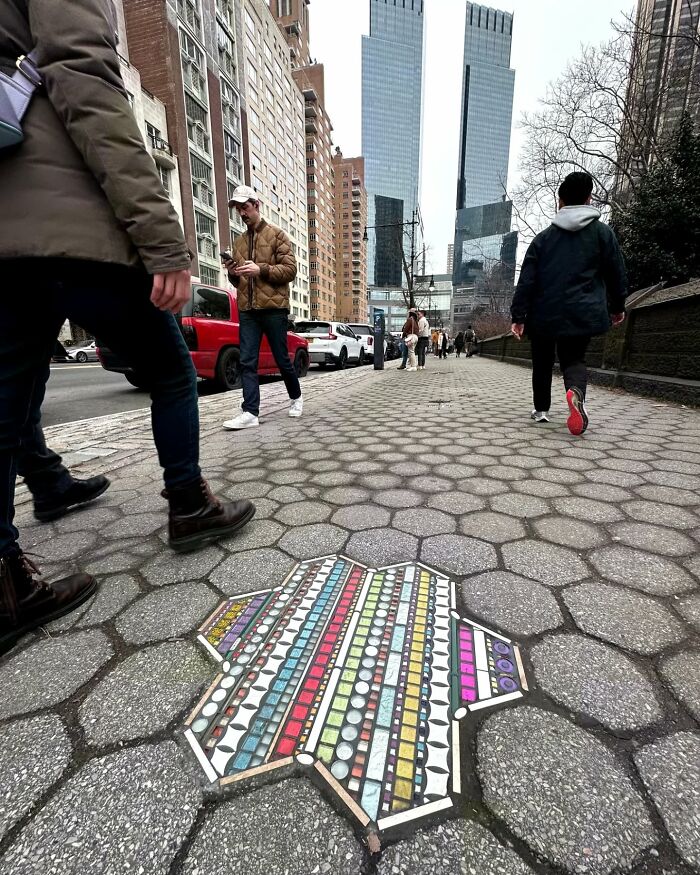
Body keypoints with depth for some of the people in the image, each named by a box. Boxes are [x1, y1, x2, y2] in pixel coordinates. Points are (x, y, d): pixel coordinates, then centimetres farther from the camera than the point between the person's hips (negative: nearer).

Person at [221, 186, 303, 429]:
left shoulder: (276, 234, 5)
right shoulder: (239, 241, 21)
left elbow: (290, 269, -5)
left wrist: (261, 269, -17)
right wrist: (233, 272, 1)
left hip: (273, 307, -5)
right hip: (247, 309, 5)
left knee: (282, 359, 3)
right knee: (247, 361, -5)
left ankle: (296, 396, 26)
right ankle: (250, 412, -7)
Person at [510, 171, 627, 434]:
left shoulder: (543, 237, 6)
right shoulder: (602, 232, 6)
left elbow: (526, 280, -2)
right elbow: (617, 274, 7)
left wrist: (519, 316, -3)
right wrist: (617, 307, 19)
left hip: (545, 314, 1)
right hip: (582, 314, 0)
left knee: (542, 363, 16)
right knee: (574, 359, 7)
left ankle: (541, 409, 21)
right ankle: (576, 391, -28)